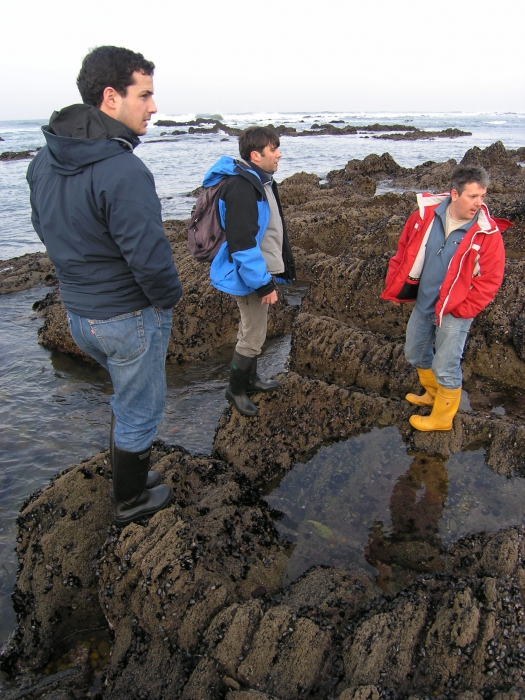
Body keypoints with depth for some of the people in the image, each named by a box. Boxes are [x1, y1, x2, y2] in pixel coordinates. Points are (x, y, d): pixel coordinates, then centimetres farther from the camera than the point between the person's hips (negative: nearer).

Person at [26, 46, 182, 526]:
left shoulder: (45, 159, 1)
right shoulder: (122, 171, -27)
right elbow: (150, 259, -28)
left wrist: (83, 278, 14)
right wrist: (169, 297, -9)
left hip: (76, 312, 8)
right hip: (129, 318, -8)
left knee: (128, 393, 29)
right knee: (139, 410, 14)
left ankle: (131, 473, 46)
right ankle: (131, 501, 35)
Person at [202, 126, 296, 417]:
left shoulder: (262, 181, 10)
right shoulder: (241, 188, -24)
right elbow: (242, 244, -28)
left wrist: (285, 265, 21)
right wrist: (263, 283, -24)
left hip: (260, 272, 10)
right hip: (250, 276, -10)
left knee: (251, 331, 22)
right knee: (253, 337, 3)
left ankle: (250, 379, 40)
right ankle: (236, 390, 21)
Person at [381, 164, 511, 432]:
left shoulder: (487, 233, -18)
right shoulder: (426, 214, -9)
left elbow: (489, 280, -14)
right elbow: (404, 251, 4)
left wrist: (459, 310, -17)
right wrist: (395, 287, 3)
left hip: (454, 312, -5)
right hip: (423, 305, 5)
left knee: (445, 368, 3)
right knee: (415, 354, 22)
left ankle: (441, 418, 28)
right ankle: (433, 393, 50)